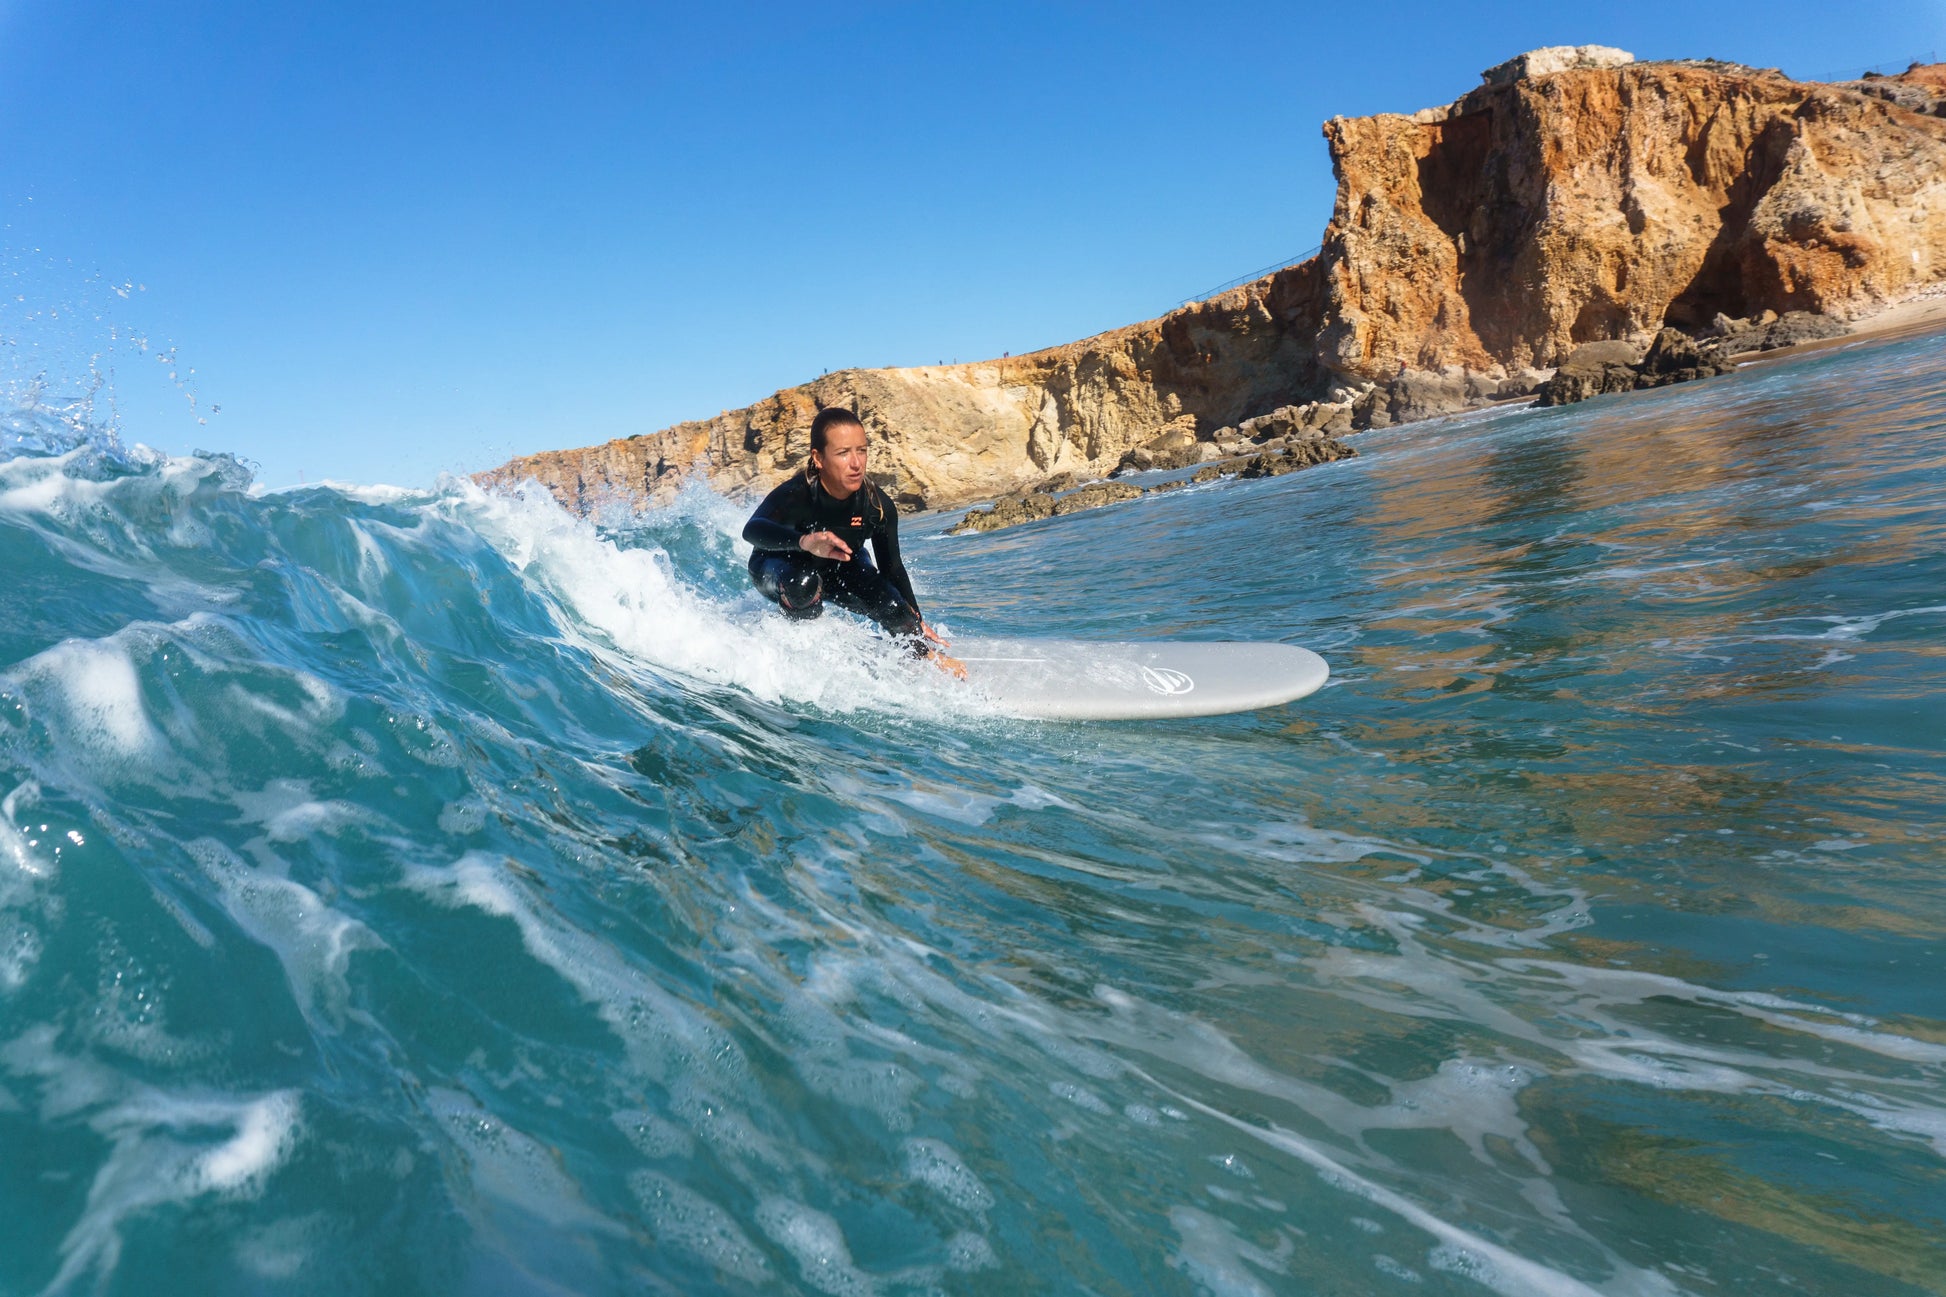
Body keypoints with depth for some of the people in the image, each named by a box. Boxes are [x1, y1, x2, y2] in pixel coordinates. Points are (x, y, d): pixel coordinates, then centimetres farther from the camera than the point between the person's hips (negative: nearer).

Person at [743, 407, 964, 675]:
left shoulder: (877, 505, -25)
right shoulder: (795, 495, -38)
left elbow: (892, 567, -9)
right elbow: (752, 529, -59)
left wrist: (917, 623, -3)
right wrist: (804, 541, -78)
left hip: (840, 567, 4)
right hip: (779, 567, -4)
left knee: (894, 611, -13)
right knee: (803, 585, -39)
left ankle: (939, 665, 16)